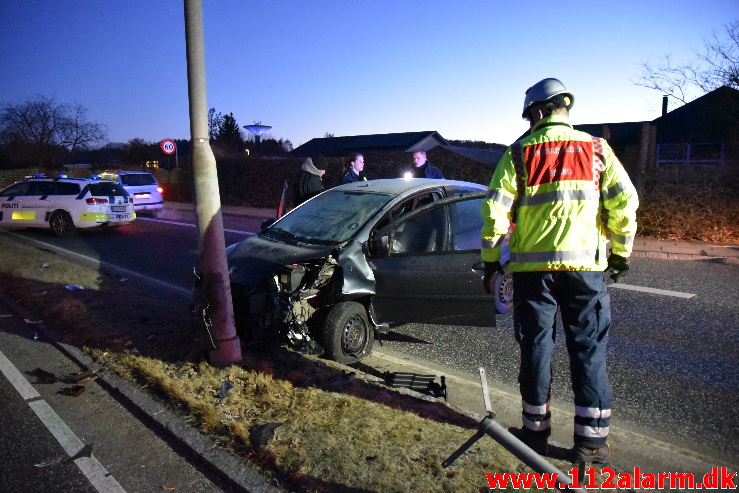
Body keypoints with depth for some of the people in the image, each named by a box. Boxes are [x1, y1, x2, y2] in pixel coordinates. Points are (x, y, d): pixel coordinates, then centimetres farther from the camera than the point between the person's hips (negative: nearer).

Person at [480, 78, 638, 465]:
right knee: (588, 349, 8)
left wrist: (491, 259, 4)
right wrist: (621, 252, 11)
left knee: (536, 347, 9)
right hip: (585, 264, 1)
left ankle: (536, 429, 20)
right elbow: (624, 200, 1)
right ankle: (591, 439, 13)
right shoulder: (596, 148, 7)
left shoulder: (519, 153, 3)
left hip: (532, 266, -1)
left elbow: (495, 209, -4)